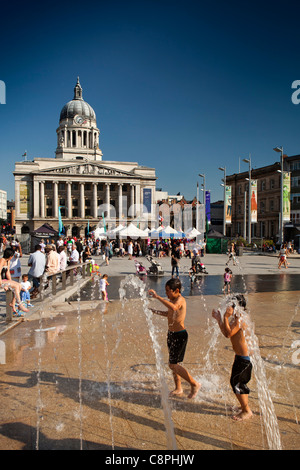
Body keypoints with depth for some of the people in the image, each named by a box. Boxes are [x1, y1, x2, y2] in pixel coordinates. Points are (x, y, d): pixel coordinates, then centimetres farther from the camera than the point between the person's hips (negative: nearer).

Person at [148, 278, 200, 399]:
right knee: (173, 363, 18)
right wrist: (155, 311, 14)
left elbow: (173, 308, -48)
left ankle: (194, 384, 13)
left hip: (179, 336, -9)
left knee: (173, 364, -3)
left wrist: (157, 297, -47)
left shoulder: (180, 300, -23)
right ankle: (178, 389, 34)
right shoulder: (172, 299, 5)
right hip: (171, 334, 9)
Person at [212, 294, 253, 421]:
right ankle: (245, 406, 36)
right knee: (240, 382, 20)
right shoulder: (235, 319, 9)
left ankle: (247, 411, 12)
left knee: (235, 382, -2)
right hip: (241, 356, 10)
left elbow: (228, 334, -28)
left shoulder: (240, 319, -22)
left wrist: (226, 317, -28)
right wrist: (218, 319, 11)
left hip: (244, 358, -10)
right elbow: (226, 332, 14)